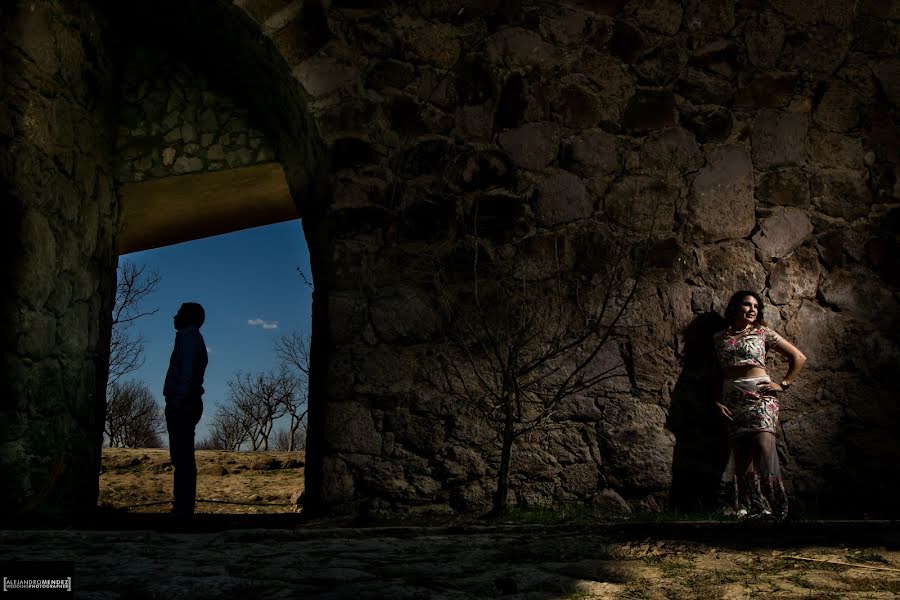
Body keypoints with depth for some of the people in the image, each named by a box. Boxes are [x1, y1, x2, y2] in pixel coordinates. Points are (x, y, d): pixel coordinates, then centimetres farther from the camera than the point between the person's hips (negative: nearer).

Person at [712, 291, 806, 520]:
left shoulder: (762, 333, 9)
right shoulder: (719, 337, 15)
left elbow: (799, 357, 12)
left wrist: (783, 384, 5)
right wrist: (716, 401, 5)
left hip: (760, 395, -2)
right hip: (732, 400, 3)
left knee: (763, 446, -21)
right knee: (741, 457, -4)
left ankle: (775, 510, -23)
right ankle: (751, 511, -1)